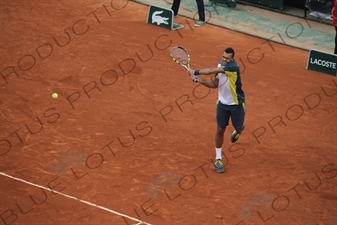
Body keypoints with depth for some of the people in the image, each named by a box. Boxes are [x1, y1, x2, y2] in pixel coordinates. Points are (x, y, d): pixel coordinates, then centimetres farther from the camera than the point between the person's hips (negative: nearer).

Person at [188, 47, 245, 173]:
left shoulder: (233, 66, -28)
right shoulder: (220, 66, -4)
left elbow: (211, 71, -34)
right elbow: (214, 84, 0)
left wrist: (195, 72, -28)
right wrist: (198, 79, -11)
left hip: (236, 104, -4)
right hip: (222, 103, 5)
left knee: (239, 128, 11)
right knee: (220, 130, 3)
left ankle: (237, 131, 52)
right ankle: (218, 159, 13)